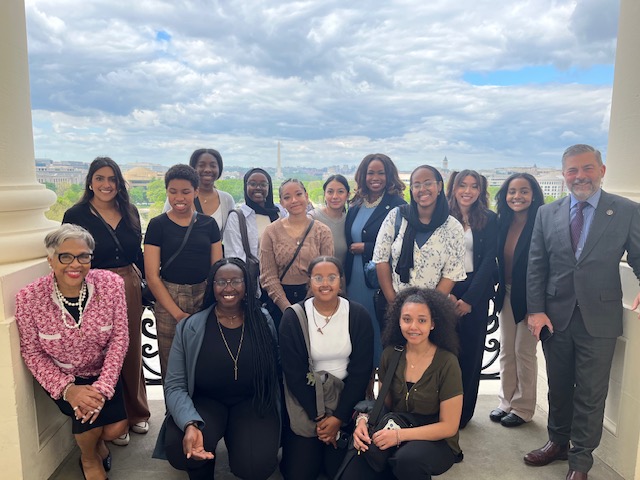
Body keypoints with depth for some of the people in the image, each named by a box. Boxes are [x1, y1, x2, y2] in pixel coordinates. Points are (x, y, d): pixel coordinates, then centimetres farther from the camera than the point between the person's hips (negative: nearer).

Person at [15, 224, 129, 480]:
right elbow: (32, 352, -10)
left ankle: (98, 440, 29)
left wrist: (102, 387, -21)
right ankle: (89, 459, 15)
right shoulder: (29, 298, -20)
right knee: (88, 415, -23)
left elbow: (119, 338, -13)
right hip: (61, 377, -1)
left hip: (102, 373, 1)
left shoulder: (111, 284, -19)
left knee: (116, 427, -13)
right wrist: (67, 388, -22)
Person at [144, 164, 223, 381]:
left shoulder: (208, 224, 6)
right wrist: (178, 313, -10)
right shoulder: (158, 225, 0)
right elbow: (152, 276, -3)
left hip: (204, 296, 2)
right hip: (169, 299, -1)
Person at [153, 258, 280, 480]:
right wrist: (190, 424, -27)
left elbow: (274, 371, 5)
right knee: (179, 447, -30)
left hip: (252, 402, 1)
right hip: (206, 401, 0)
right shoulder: (189, 328, -6)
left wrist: (277, 415, -6)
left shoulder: (263, 321, -2)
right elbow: (175, 385, -10)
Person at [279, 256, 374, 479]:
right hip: (305, 397, 0)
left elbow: (361, 371, -7)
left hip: (346, 395, 1)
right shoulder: (293, 317, -12)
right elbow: (294, 373, -11)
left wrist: (339, 417, -12)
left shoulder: (358, 315, -9)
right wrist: (318, 417, -12)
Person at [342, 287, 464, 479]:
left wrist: (399, 435, -22)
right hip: (392, 437, 4)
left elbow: (448, 426, -13)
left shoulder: (447, 364, -16)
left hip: (435, 442, -4)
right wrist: (364, 420, -14)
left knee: (407, 459, -36)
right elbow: (383, 403, 7)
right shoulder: (391, 354, -4)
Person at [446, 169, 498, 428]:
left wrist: (470, 298, -9)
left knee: (470, 351, 5)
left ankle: (463, 412, 19)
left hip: (475, 292, 0)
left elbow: (489, 260, -2)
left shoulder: (489, 219, 3)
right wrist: (446, 293, -9)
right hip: (444, 292, 0)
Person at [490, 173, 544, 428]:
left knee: (524, 352, 7)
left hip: (529, 297, -5)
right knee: (506, 350, 14)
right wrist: (499, 290, 1)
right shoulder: (502, 223, 2)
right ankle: (506, 402, 29)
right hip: (506, 294, 5)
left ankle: (523, 407, 24)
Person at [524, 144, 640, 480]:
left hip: (599, 319, -2)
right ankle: (558, 442, 39)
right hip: (555, 317, 2)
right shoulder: (547, 214, 3)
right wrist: (536, 310, -5)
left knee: (591, 393, 9)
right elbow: (536, 267, 2)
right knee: (558, 387, 18)